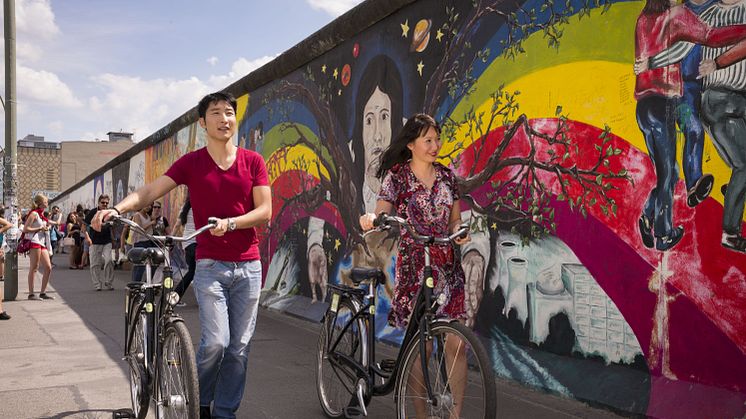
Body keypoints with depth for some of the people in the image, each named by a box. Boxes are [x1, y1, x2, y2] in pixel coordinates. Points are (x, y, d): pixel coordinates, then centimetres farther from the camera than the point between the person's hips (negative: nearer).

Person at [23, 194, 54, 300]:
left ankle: (43, 293, 10)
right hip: (34, 242, -9)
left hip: (42, 243, 9)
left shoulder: (41, 214, 20)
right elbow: (25, 229, -12)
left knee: (48, 268, 4)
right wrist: (40, 228, -12)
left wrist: (47, 227, 16)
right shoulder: (34, 214, -6)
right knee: (34, 268, -7)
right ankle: (31, 294, -3)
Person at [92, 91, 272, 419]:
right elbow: (149, 191, -5)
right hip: (210, 265, -2)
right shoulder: (191, 163, 2)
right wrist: (117, 208, -23)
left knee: (239, 348, 4)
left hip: (248, 266, 2)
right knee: (215, 342, -13)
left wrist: (229, 223, -17)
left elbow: (265, 211, -1)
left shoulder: (253, 161, 4)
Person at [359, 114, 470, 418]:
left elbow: (455, 219, 13)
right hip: (414, 267, -3)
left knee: (456, 345, -2)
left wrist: (459, 230, -9)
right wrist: (370, 219, -30)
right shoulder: (396, 175, -1)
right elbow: (382, 216, -7)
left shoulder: (446, 175, 9)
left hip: (448, 266, 3)